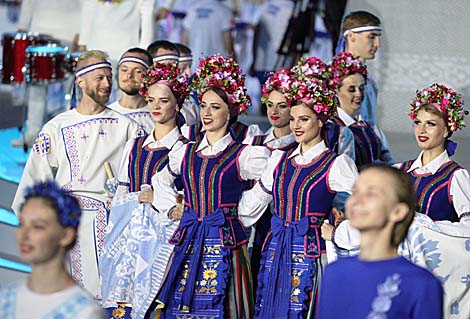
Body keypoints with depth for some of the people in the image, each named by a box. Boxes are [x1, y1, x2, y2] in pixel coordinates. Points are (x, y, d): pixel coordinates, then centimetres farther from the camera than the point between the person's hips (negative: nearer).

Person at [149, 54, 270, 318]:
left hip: (224, 243, -4)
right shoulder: (186, 153, 11)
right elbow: (160, 180, 28)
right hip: (188, 244, 4)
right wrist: (171, 208, 15)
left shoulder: (243, 156, -3)